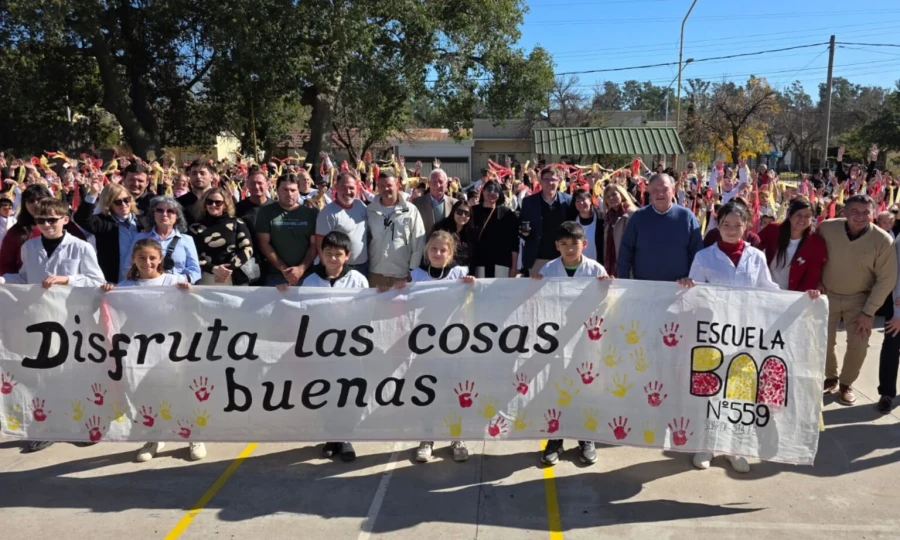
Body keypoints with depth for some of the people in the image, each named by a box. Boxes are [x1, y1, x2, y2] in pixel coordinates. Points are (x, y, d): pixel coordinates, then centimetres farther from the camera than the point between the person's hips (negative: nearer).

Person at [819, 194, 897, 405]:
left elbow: (887, 279, -14)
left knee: (858, 345, -5)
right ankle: (831, 378, 31)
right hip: (827, 294, 1)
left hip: (859, 298, -1)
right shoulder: (826, 228, -18)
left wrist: (868, 312, -15)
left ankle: (846, 383, 19)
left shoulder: (882, 240, -19)